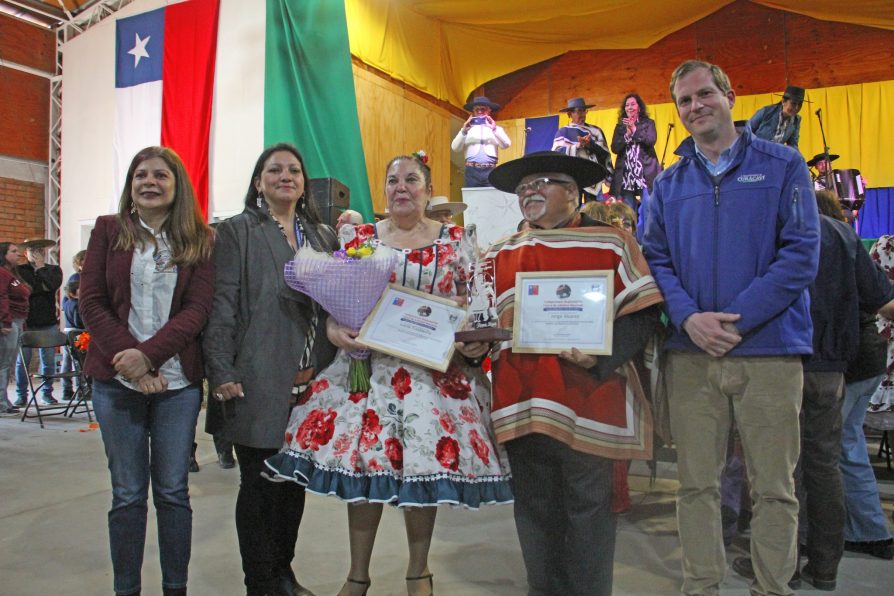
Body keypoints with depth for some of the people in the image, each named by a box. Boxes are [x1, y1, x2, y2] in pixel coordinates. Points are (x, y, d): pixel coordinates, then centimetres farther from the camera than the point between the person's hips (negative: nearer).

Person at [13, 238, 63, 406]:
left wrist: (41, 266, -4)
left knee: (48, 360, 3)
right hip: (25, 322, -1)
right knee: (22, 361, 2)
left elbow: (54, 284, -9)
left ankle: (47, 394, 12)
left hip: (48, 323, 1)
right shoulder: (19, 270, 8)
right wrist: (42, 288, -7)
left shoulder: (54, 269, 12)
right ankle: (21, 396, 12)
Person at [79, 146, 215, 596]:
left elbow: (197, 309, -3)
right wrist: (126, 358, -12)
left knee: (173, 491, 7)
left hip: (178, 381, 0)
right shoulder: (108, 230, 6)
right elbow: (91, 302, 1)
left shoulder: (198, 239, 4)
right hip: (116, 380, 0)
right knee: (128, 493, 8)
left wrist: (149, 354, -16)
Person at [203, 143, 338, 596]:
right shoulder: (237, 232, 2)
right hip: (258, 380, -4)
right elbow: (222, 305, -5)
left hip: (309, 379, 4)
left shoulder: (324, 236, 15)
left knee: (295, 480, 12)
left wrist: (327, 368, 2)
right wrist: (221, 372, -12)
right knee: (258, 482, 3)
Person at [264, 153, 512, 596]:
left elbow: (474, 303, 5)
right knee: (360, 461, 2)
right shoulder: (360, 238, 7)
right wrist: (334, 331, -14)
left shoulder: (455, 240, 5)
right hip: (367, 363, 1)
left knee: (426, 462, 2)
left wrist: (477, 341, -13)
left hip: (435, 368, 0)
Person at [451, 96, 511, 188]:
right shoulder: (467, 129, 14)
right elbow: (455, 148, 3)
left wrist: (494, 130, -14)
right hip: (472, 171, 0)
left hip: (491, 171, 0)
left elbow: (506, 145, 0)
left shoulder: (496, 129, 17)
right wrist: (463, 131, -13)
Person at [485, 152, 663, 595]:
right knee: (533, 508, 14)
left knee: (588, 507, 7)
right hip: (519, 404, 5)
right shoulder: (499, 254, 16)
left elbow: (641, 313, -5)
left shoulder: (610, 243, 1)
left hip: (587, 401, -4)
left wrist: (600, 356, -20)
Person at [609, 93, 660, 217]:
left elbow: (651, 141, -8)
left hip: (646, 173, -2)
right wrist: (627, 134, -8)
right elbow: (614, 148, 4)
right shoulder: (620, 126, 14)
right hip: (626, 174, 2)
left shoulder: (648, 123, 9)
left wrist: (634, 129, -12)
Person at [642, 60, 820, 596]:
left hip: (769, 349, -2)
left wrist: (736, 319, -14)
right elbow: (655, 260, 7)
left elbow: (802, 254, -5)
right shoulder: (669, 184, 13)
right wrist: (689, 318, -12)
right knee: (697, 484, 8)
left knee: (774, 487, 5)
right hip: (691, 354, 3)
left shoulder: (783, 166, 4)